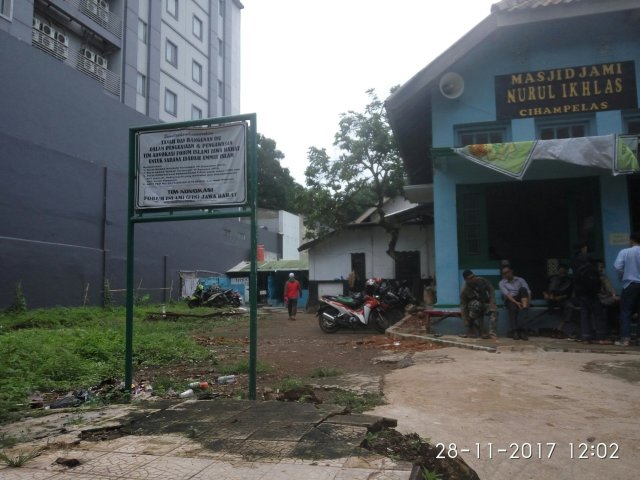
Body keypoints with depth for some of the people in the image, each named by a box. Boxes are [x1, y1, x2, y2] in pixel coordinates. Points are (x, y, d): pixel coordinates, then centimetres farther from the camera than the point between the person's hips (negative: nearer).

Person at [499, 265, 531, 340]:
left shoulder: (520, 280, 14)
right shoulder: (502, 283, 9)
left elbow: (528, 291, 1)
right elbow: (507, 294, -8)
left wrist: (528, 302, -19)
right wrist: (516, 303, -25)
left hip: (521, 299, 2)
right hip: (510, 300, -2)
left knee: (523, 289, -27)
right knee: (513, 308, -36)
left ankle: (525, 308, -45)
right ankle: (516, 331, -45)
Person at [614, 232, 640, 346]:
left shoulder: (624, 252, -5)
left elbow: (617, 266, -15)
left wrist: (623, 276, 3)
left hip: (630, 285, -2)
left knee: (626, 313, 3)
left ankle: (625, 339, -2)